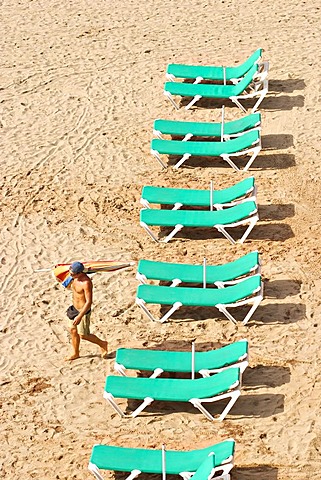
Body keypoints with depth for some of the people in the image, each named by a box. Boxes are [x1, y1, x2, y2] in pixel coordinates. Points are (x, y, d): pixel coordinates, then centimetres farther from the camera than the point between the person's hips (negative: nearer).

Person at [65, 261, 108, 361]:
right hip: (74, 308, 8)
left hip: (83, 311, -8)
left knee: (83, 335, 6)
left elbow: (89, 302, -30)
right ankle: (75, 353, 34)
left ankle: (102, 344, 28)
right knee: (73, 331, 17)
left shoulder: (86, 282, -31)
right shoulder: (75, 278, -4)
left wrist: (80, 316, -32)